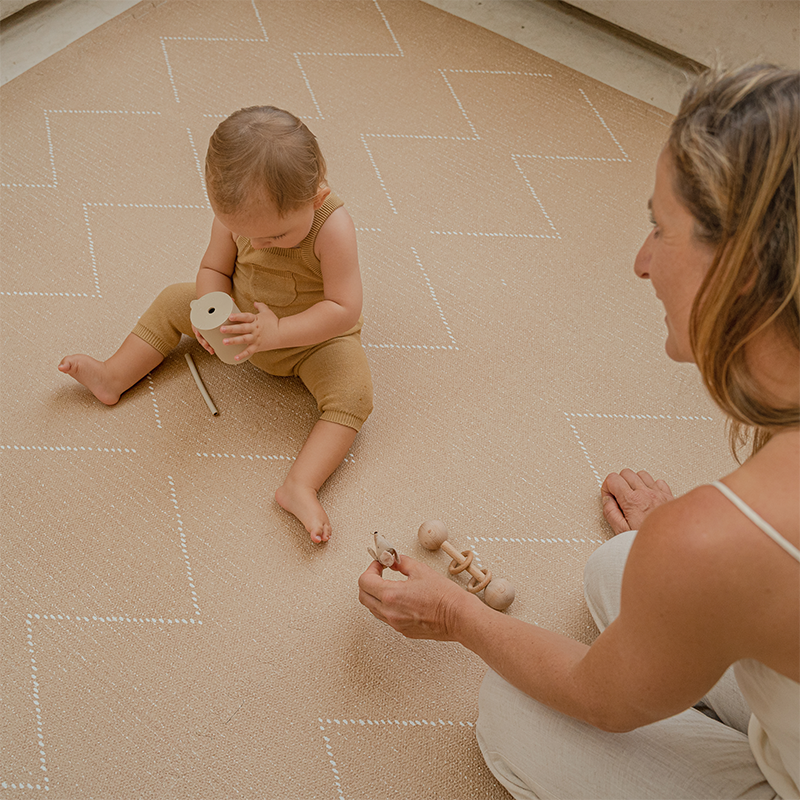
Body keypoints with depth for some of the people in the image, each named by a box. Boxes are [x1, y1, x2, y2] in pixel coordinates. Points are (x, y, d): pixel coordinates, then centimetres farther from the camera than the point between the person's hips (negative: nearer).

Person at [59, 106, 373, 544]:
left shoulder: (332, 227, -35)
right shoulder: (235, 212, -20)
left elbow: (344, 309, -33)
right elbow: (214, 268, -6)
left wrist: (277, 332, -41)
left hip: (314, 337, -5)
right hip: (242, 316, 5)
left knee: (353, 393, -29)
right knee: (174, 301, 4)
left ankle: (300, 486, -35)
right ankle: (112, 378, 13)